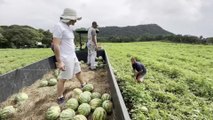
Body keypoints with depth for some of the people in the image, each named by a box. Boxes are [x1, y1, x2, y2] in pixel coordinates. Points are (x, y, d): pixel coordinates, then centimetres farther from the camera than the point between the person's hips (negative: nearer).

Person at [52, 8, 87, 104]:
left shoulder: (68, 27, 8)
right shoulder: (59, 26, -19)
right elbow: (56, 45, -23)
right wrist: (59, 62, -24)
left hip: (72, 56, 9)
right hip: (65, 58, -9)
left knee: (78, 71, 25)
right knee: (63, 78, 2)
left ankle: (83, 84, 48)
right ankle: (60, 98, 18)